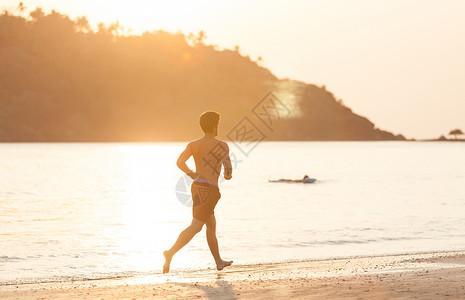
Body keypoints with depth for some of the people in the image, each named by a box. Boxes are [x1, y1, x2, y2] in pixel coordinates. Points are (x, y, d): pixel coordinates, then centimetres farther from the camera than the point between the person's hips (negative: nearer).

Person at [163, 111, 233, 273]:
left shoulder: (193, 145, 7)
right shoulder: (222, 145, -5)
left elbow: (179, 162, -6)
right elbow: (228, 167, -11)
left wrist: (193, 175, 11)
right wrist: (228, 175, 14)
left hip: (197, 186, 7)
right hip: (209, 188, -7)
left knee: (211, 224, 19)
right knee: (196, 226, -12)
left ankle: (219, 261, 28)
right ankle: (171, 252, -27)